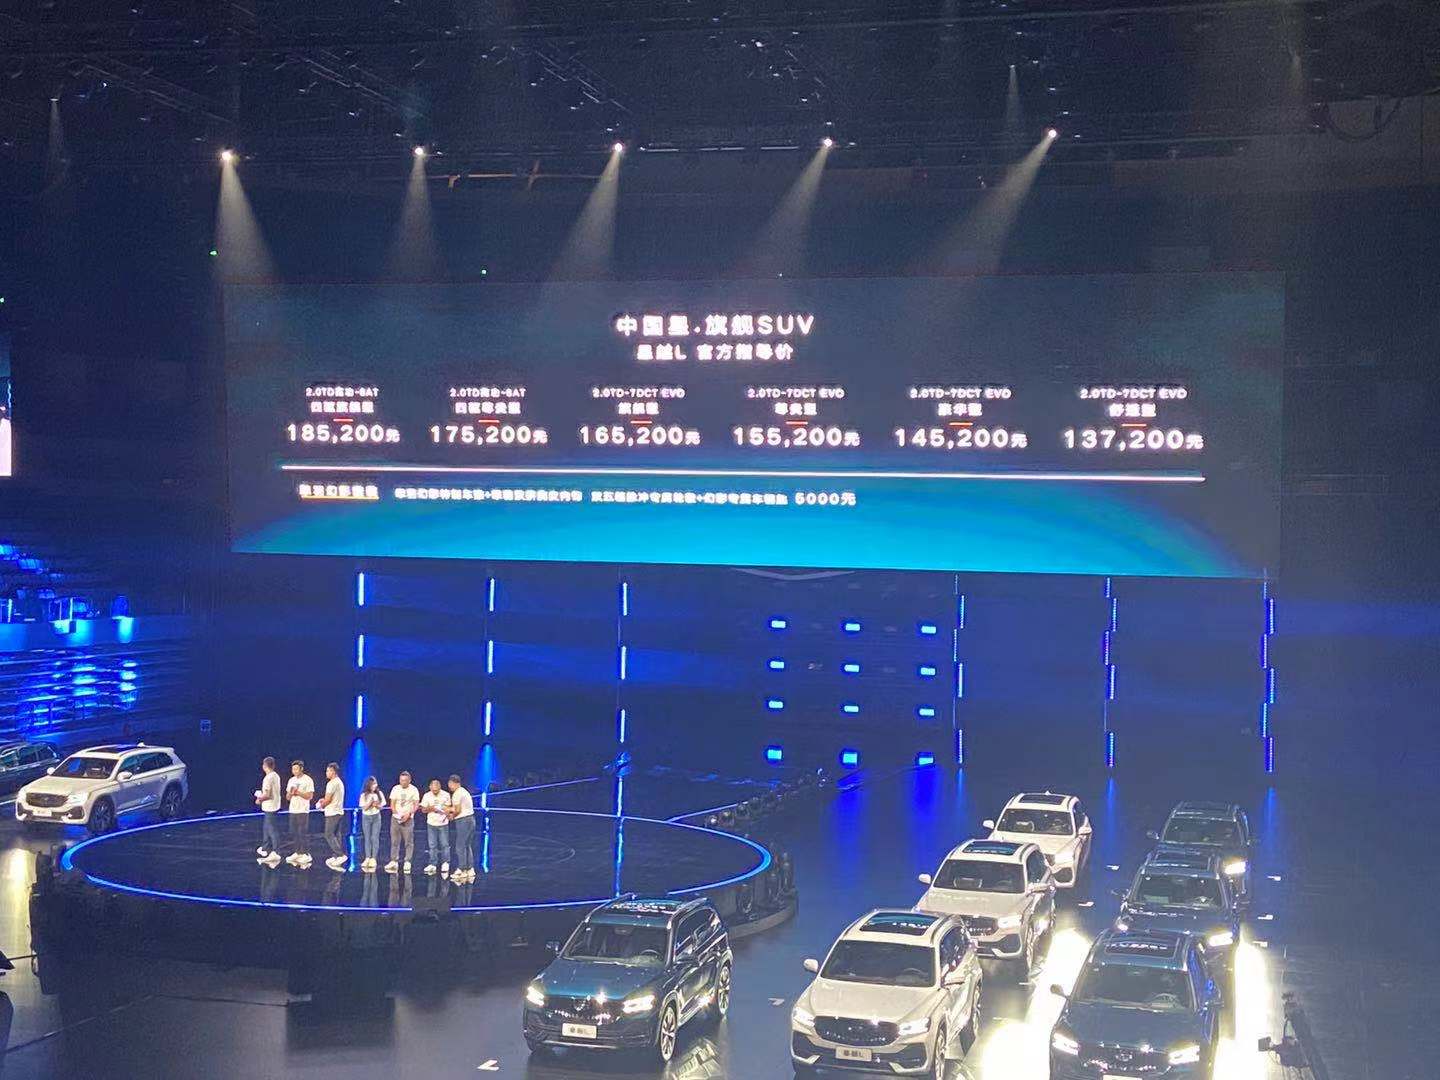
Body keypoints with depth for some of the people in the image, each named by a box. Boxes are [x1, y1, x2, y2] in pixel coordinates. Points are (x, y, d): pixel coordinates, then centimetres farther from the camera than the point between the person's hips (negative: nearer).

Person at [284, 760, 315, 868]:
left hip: (303, 810, -6)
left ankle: (305, 854, -2)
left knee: (303, 833, -6)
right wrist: (291, 793, -8)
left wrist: (298, 792, -18)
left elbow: (310, 796, -11)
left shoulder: (308, 780, -5)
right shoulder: (291, 780, 13)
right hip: (293, 810, 6)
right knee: (293, 833, 6)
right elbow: (287, 797, 14)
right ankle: (296, 852, 14)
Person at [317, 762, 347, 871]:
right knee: (336, 835, 10)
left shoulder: (332, 783, -15)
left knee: (329, 835, -7)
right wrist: (324, 800, 12)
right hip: (339, 812, 10)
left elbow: (327, 800, -15)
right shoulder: (340, 782, 15)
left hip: (332, 813, -10)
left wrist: (322, 805, 4)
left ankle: (341, 855, -13)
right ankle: (336, 857, 10)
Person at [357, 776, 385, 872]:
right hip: (366, 817, 0)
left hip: (376, 817, 0)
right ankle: (367, 858, 3)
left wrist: (376, 804, -17)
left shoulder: (379, 794, -1)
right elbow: (364, 808, -9)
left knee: (375, 838, -4)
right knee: (367, 838, 2)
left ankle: (374, 858, -4)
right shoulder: (364, 795, -5)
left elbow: (381, 806, 2)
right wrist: (371, 801, -20)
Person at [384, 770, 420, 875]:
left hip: (408, 818, -2)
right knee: (394, 841, 2)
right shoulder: (395, 789, 4)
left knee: (408, 842, -3)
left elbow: (416, 805, -3)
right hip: (396, 818, 3)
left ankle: (407, 862, 0)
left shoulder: (413, 790, -2)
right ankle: (394, 861, 5)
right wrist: (396, 813, -10)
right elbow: (392, 804, 6)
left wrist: (408, 814, -15)